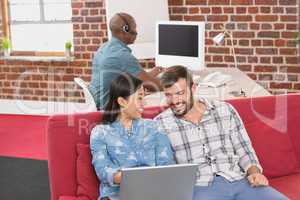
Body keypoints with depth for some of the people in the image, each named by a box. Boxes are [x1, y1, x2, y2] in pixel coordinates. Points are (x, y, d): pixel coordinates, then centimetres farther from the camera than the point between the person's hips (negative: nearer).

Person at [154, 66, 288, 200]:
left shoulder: (225, 110, 10)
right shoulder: (160, 124, 3)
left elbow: (243, 150, 15)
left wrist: (254, 172, -3)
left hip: (239, 181, 3)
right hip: (200, 188, -3)